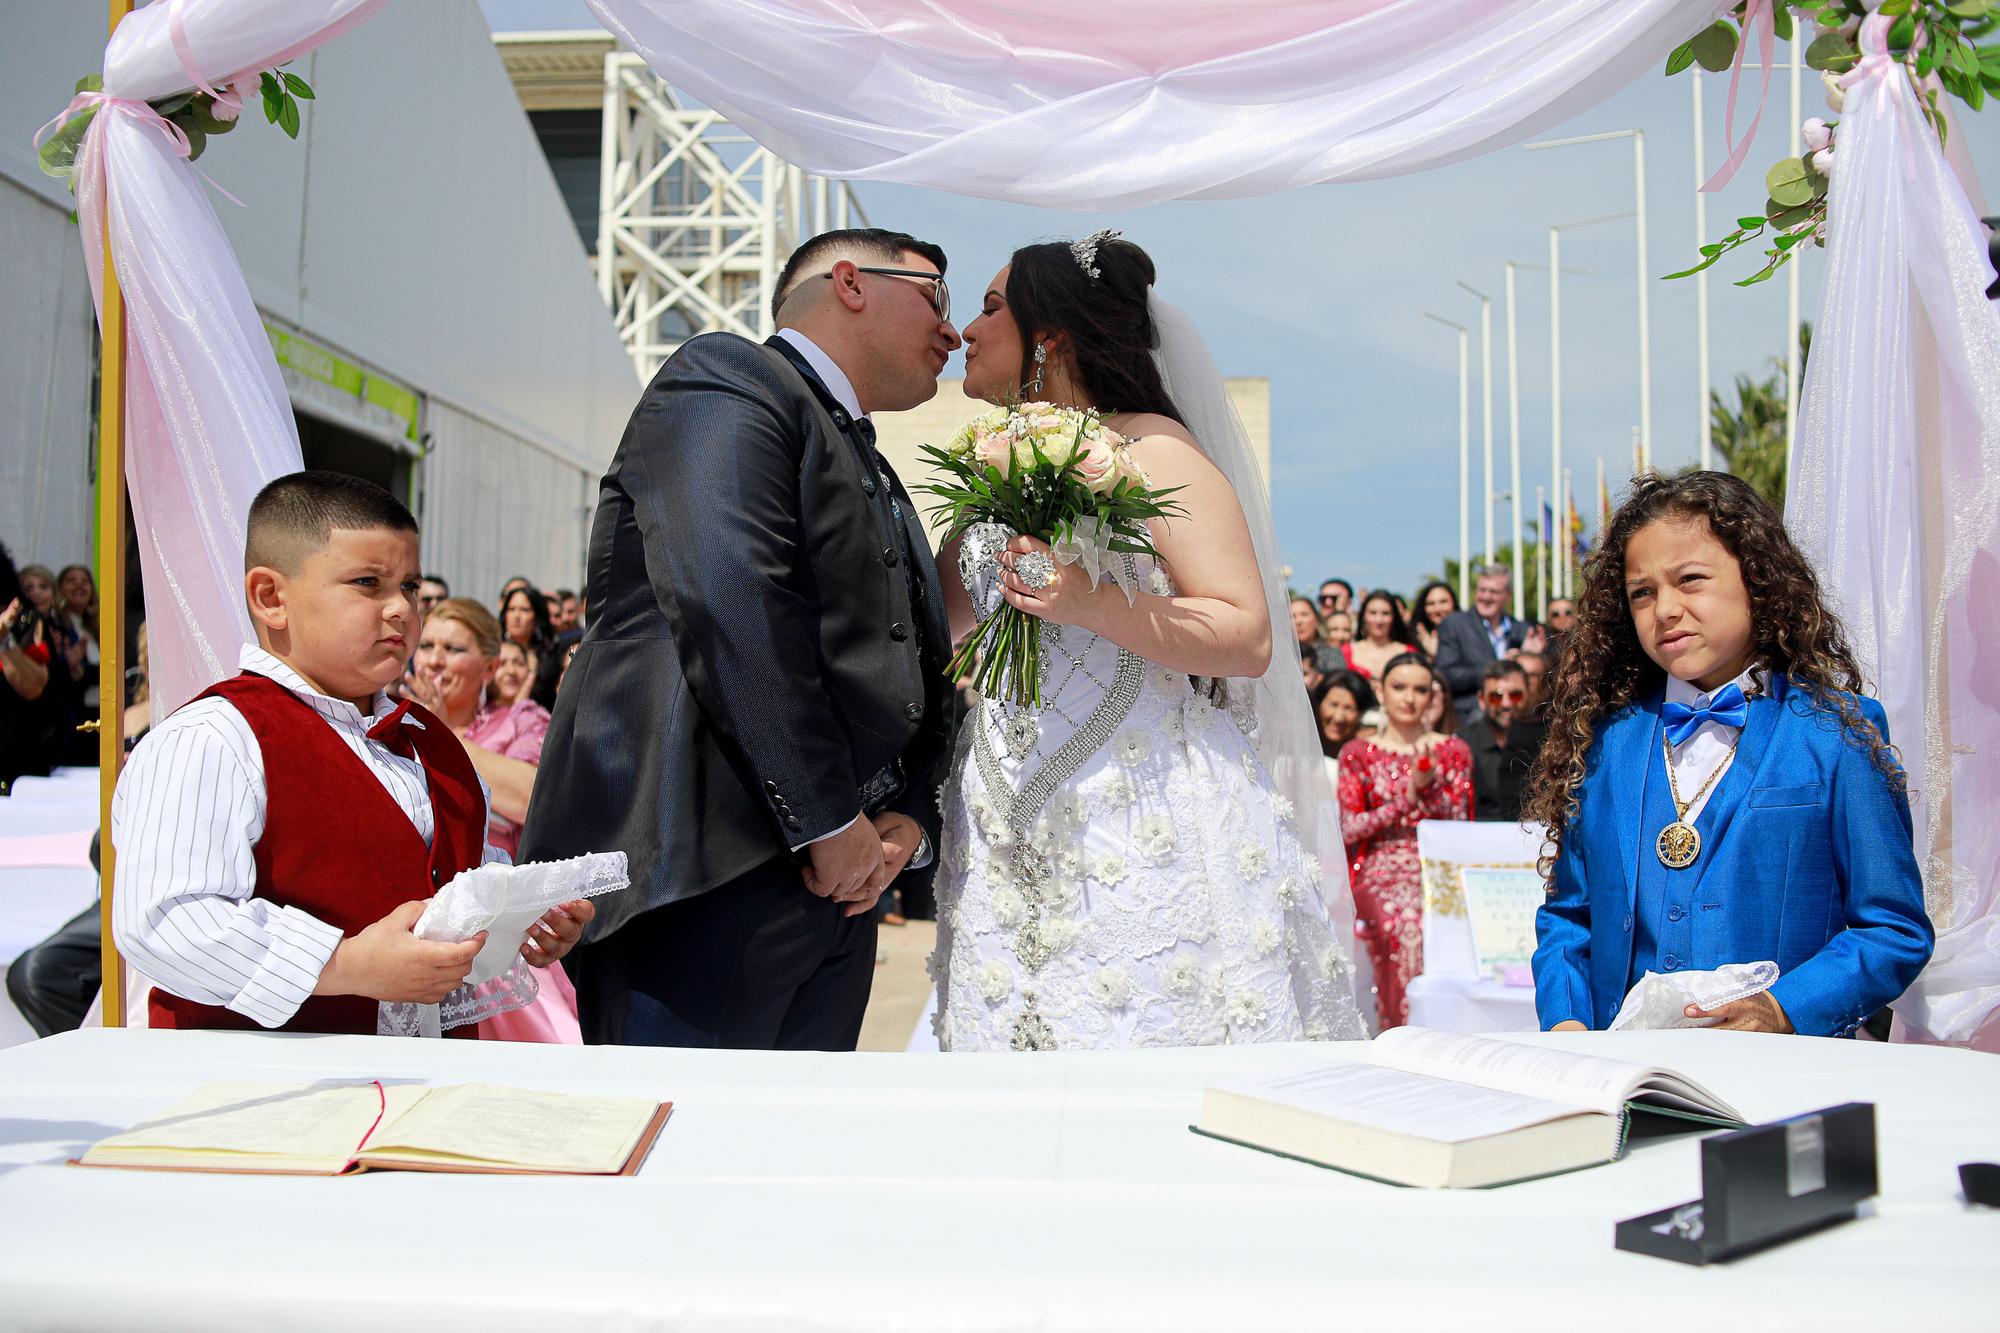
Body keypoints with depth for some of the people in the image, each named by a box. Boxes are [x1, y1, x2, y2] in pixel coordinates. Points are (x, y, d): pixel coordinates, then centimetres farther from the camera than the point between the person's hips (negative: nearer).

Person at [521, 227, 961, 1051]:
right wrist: (829, 820, -16)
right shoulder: (728, 378, -2)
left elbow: (921, 686, 22)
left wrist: (907, 821, 2)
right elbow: (730, 601, -17)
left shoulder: (882, 486, 26)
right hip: (708, 871, -9)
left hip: (833, 890, 9)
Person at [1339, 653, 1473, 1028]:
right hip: (1381, 870, -1)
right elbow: (1349, 828, 1)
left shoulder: (1453, 750, 14)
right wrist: (1404, 800, -8)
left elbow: (1459, 823, 6)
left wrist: (1430, 784, -11)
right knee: (1409, 922, -33)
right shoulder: (1358, 753, 11)